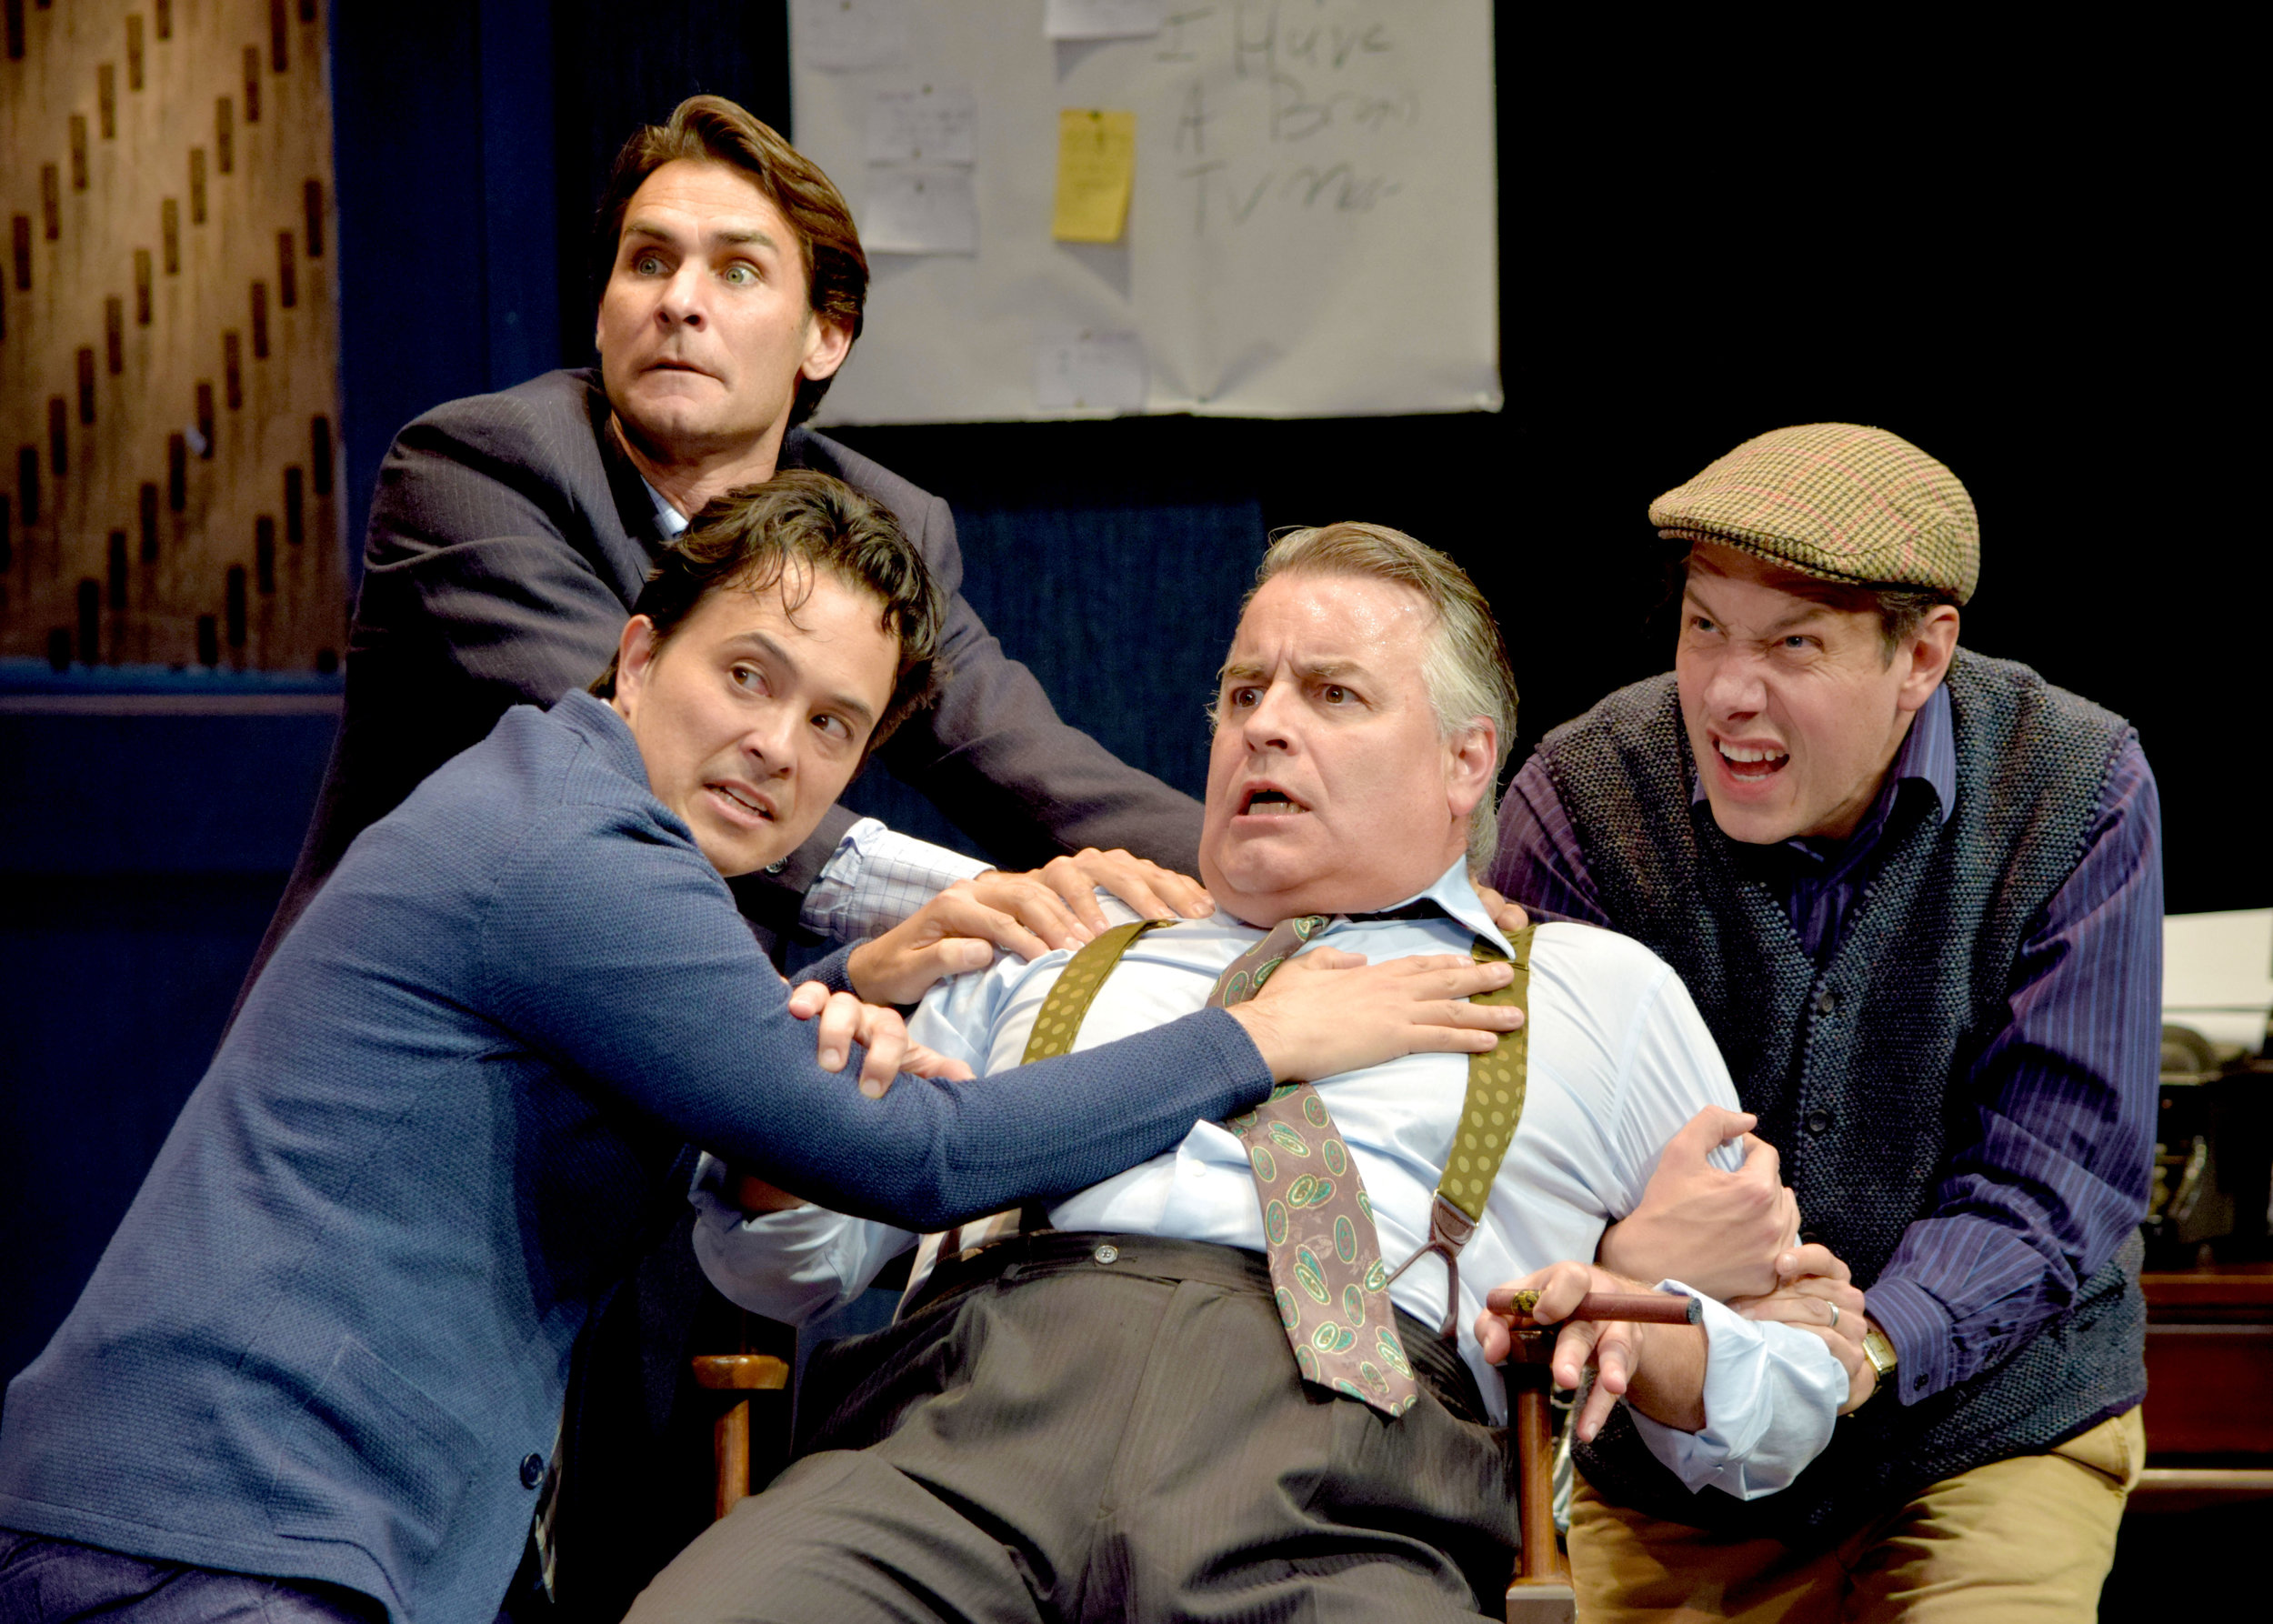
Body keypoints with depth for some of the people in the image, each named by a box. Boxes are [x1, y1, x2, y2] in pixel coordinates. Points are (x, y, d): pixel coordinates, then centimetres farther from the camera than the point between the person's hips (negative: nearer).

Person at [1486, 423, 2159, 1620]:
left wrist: (1860, 1346, -37)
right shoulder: (1580, 803, -12)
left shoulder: (2076, 798, -13)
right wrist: (1618, 1266, -43)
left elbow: (2043, 1187, -18)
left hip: (1988, 1435, -1)